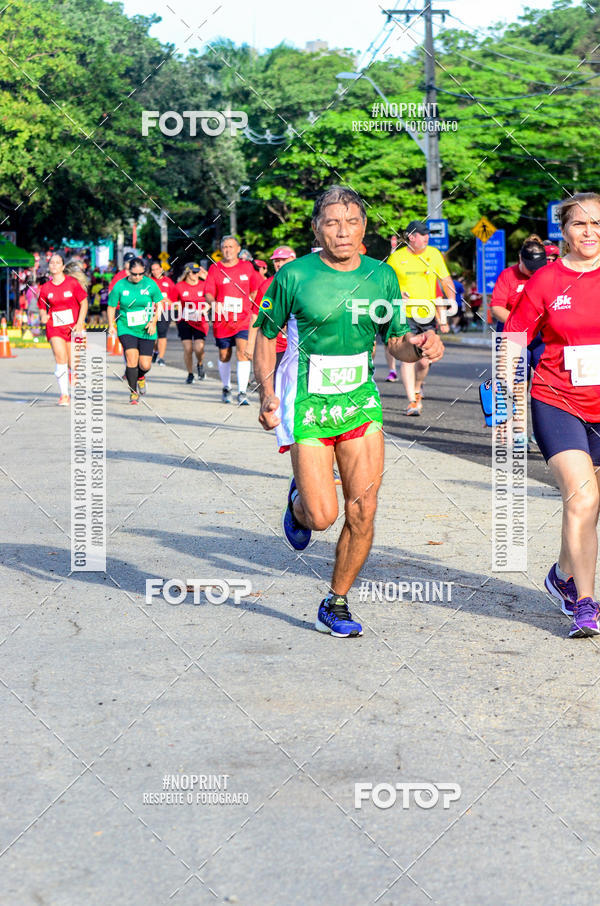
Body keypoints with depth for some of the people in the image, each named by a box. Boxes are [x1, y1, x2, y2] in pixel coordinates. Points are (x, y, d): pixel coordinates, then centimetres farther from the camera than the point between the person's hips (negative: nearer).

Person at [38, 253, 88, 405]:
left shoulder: (72, 283, -3)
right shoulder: (45, 288, 4)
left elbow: (84, 303, 1)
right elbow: (42, 308, 13)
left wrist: (79, 323, -9)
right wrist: (43, 316, -11)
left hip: (73, 328, -1)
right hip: (54, 328, 1)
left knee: (73, 363, 1)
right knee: (61, 359, -16)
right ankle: (64, 395, -9)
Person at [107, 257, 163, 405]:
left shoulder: (150, 284, -3)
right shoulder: (119, 286, -4)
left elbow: (159, 303, 7)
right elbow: (111, 306, 6)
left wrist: (154, 321, -5)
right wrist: (111, 325, -5)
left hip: (146, 330, 1)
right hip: (126, 329, -1)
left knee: (145, 365, -2)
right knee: (132, 359, -18)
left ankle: (140, 377, 36)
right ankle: (133, 392, 0)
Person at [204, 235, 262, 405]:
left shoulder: (247, 267, 6)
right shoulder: (215, 268, 2)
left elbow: (256, 289, 19)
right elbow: (208, 293, -4)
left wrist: (248, 302, 8)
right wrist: (214, 303, -24)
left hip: (243, 318, -1)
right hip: (222, 319, 1)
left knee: (243, 351, -16)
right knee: (224, 355, 11)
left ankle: (242, 393, -16)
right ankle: (226, 388, 32)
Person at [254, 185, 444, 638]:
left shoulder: (381, 276, 1)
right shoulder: (293, 276, -8)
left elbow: (398, 342, 7)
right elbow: (266, 335, 3)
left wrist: (420, 345, -16)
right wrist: (268, 394, -8)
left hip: (360, 400, 3)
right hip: (307, 403, -3)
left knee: (363, 512, -3)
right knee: (322, 515, -11)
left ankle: (336, 605, 16)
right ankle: (298, 502, 28)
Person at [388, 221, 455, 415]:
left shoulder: (434, 254, 5)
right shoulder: (397, 257, 0)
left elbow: (446, 280, 8)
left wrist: (452, 299, -5)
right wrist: (398, 294, -9)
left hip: (428, 315, 2)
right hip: (404, 314, -2)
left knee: (425, 361, 2)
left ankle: (418, 389, 33)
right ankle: (412, 401, -7)